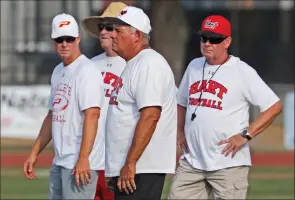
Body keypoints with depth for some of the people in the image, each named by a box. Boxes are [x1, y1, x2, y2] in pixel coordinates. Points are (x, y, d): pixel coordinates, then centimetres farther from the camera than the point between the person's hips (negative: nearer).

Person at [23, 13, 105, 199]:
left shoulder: (87, 71, -12)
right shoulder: (58, 72, 16)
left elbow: (92, 115, -21)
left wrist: (83, 159, -27)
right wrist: (35, 153, 20)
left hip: (80, 163, -9)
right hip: (59, 162, 9)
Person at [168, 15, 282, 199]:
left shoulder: (242, 72, -7)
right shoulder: (194, 67, 13)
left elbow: (274, 106, -11)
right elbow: (182, 102, 29)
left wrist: (245, 135, -15)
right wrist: (180, 131, 13)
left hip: (228, 163, -6)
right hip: (192, 162, 6)